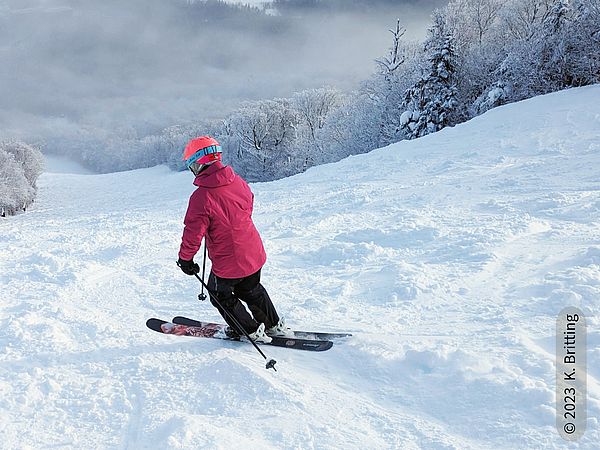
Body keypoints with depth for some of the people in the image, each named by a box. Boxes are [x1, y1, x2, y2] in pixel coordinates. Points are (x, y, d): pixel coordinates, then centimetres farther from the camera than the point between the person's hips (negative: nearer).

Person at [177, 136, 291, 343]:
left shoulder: (201, 197, -26)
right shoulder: (238, 182, -5)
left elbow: (193, 232, -20)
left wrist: (185, 258, -4)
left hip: (228, 263, -7)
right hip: (254, 254, 7)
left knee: (220, 295, 20)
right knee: (251, 290, 30)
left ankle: (252, 331, 25)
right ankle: (274, 326, 39)